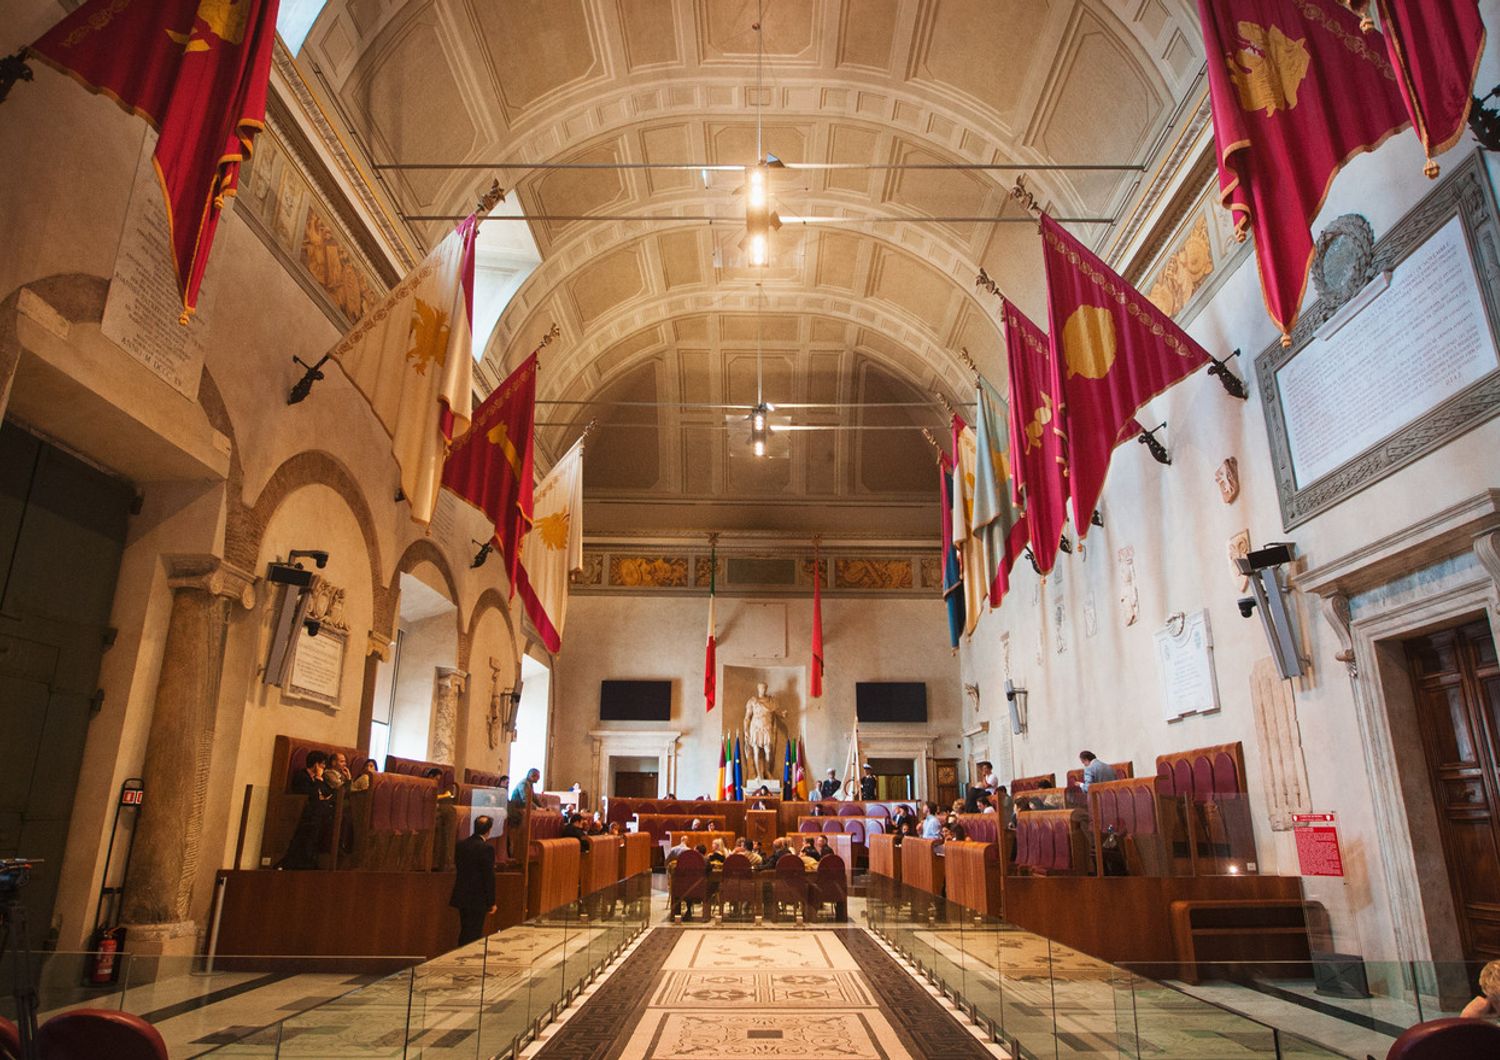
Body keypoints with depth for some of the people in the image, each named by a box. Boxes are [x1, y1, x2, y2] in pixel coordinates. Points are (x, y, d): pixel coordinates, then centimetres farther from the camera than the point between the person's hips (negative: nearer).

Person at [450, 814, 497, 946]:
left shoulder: (460, 844, 2)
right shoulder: (487, 848, -18)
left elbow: (457, 868, 10)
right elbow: (489, 877, -16)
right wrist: (492, 902, -8)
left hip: (461, 897, 7)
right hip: (478, 899, -7)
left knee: (464, 932, 19)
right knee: (474, 935, 3)